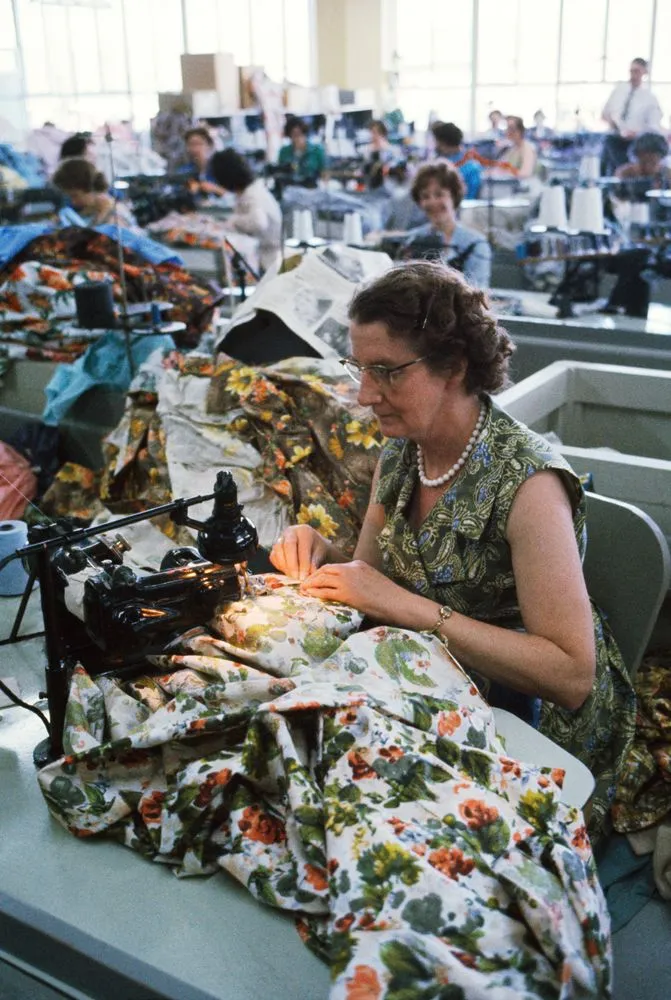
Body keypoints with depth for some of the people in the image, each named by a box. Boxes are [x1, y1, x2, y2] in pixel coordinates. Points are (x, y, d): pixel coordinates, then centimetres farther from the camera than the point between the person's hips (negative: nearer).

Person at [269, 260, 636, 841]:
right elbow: (375, 577, 9)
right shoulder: (399, 455, -1)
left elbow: (572, 674, -27)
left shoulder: (526, 481, -23)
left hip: (532, 725, -6)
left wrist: (410, 607, -30)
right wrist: (321, 555, -12)